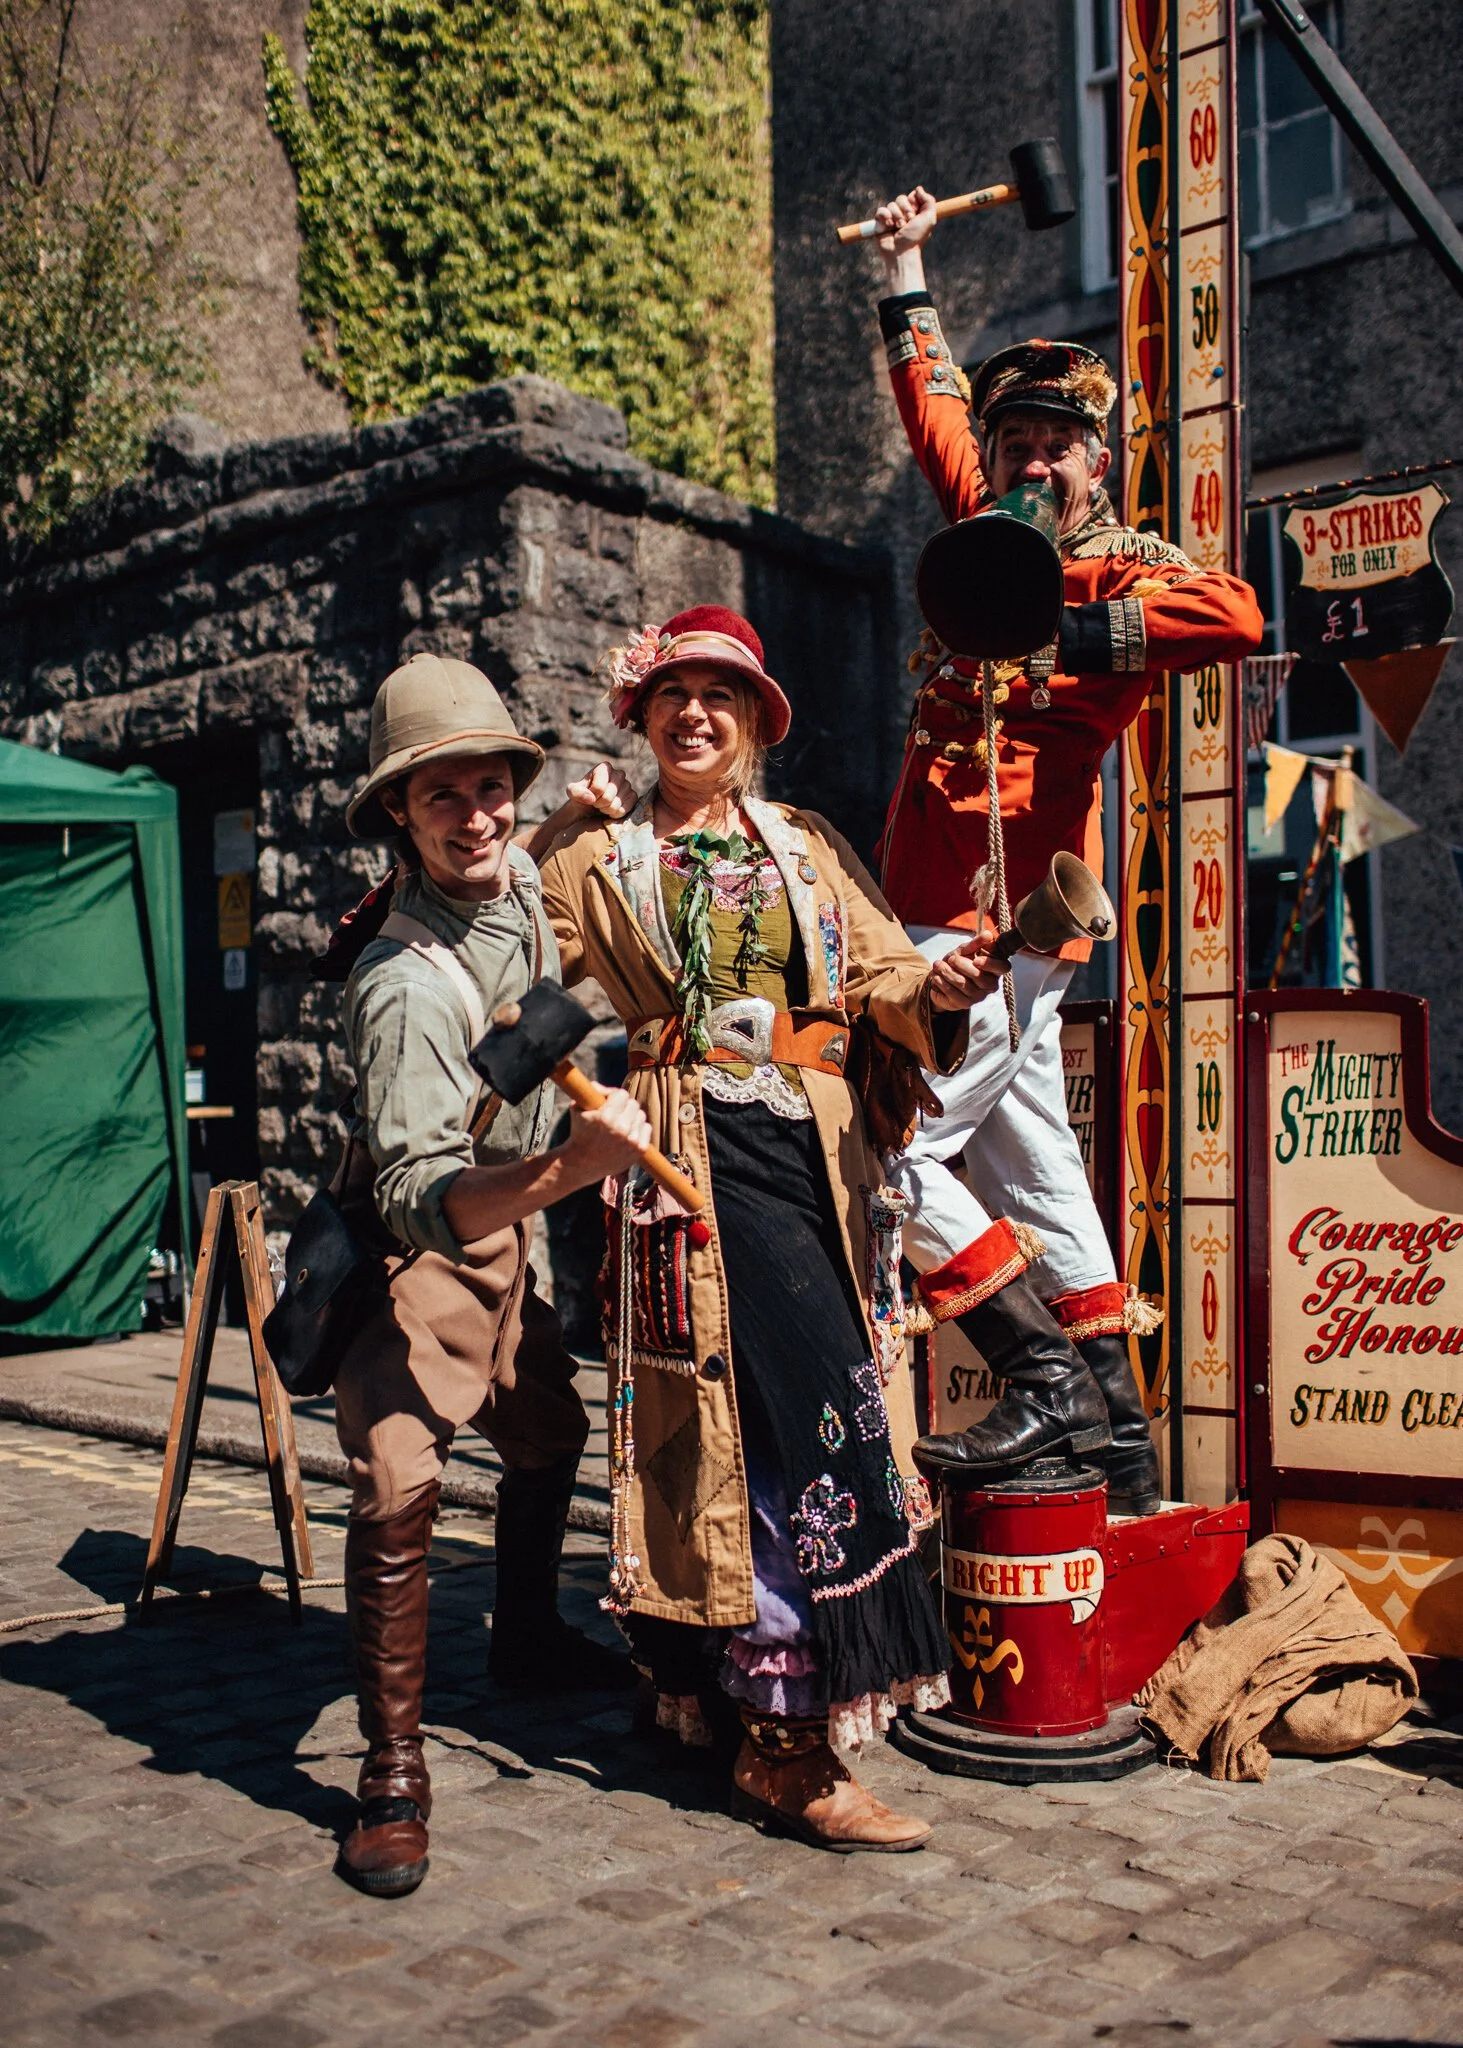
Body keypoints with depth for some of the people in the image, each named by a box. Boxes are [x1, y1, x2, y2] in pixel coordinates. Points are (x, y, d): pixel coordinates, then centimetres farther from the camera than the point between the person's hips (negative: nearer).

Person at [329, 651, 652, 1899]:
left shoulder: (525, 883, -8)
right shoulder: (407, 983, -33)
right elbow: (420, 1200, -41)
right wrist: (568, 1166, -54)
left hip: (505, 1228, 8)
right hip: (416, 1250, -8)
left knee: (551, 1433, 20)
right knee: (397, 1483, -20)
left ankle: (527, 1638, 45)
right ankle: (394, 1777, -8)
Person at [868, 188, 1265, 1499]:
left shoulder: (1117, 568, -5)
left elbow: (1236, 617, -27)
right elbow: (933, 407, 31)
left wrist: (1063, 627, -26)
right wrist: (908, 275, 38)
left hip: (1002, 920, -9)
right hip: (962, 919, 9)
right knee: (1029, 1160, 12)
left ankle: (1048, 1383, -4)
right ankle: (1116, 1423, 23)